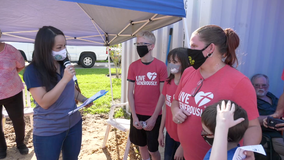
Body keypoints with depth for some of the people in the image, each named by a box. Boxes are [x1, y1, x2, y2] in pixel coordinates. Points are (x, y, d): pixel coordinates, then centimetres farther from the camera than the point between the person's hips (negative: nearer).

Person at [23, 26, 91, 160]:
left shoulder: (64, 65, 0)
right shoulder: (33, 71, -18)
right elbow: (44, 102, -23)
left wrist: (84, 99, -2)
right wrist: (64, 79, -30)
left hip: (74, 124, 6)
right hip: (48, 131, -5)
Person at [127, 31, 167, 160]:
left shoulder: (161, 66, -9)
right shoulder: (133, 66, 0)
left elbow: (163, 94, -8)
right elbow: (130, 92, 0)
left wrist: (154, 117, -11)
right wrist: (134, 116, -6)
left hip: (153, 115, -3)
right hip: (137, 114, 3)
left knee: (153, 148, 8)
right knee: (141, 145, 18)